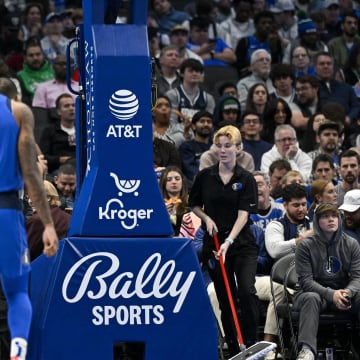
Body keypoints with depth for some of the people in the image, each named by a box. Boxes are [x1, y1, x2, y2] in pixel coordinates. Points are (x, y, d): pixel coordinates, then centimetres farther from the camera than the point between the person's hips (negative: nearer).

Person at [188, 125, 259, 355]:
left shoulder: (246, 179, -3)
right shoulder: (205, 177, 4)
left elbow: (243, 214, -12)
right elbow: (194, 205, 17)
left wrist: (229, 241, -24)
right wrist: (207, 218, -4)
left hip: (242, 243, -2)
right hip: (213, 244, 2)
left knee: (247, 291, -21)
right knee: (225, 299, 4)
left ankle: (252, 343, -13)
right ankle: (233, 351, 11)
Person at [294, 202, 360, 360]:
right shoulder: (306, 245, -5)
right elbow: (305, 280, -11)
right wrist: (331, 294, -28)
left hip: (343, 292, 2)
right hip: (314, 292, -2)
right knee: (311, 298, -38)